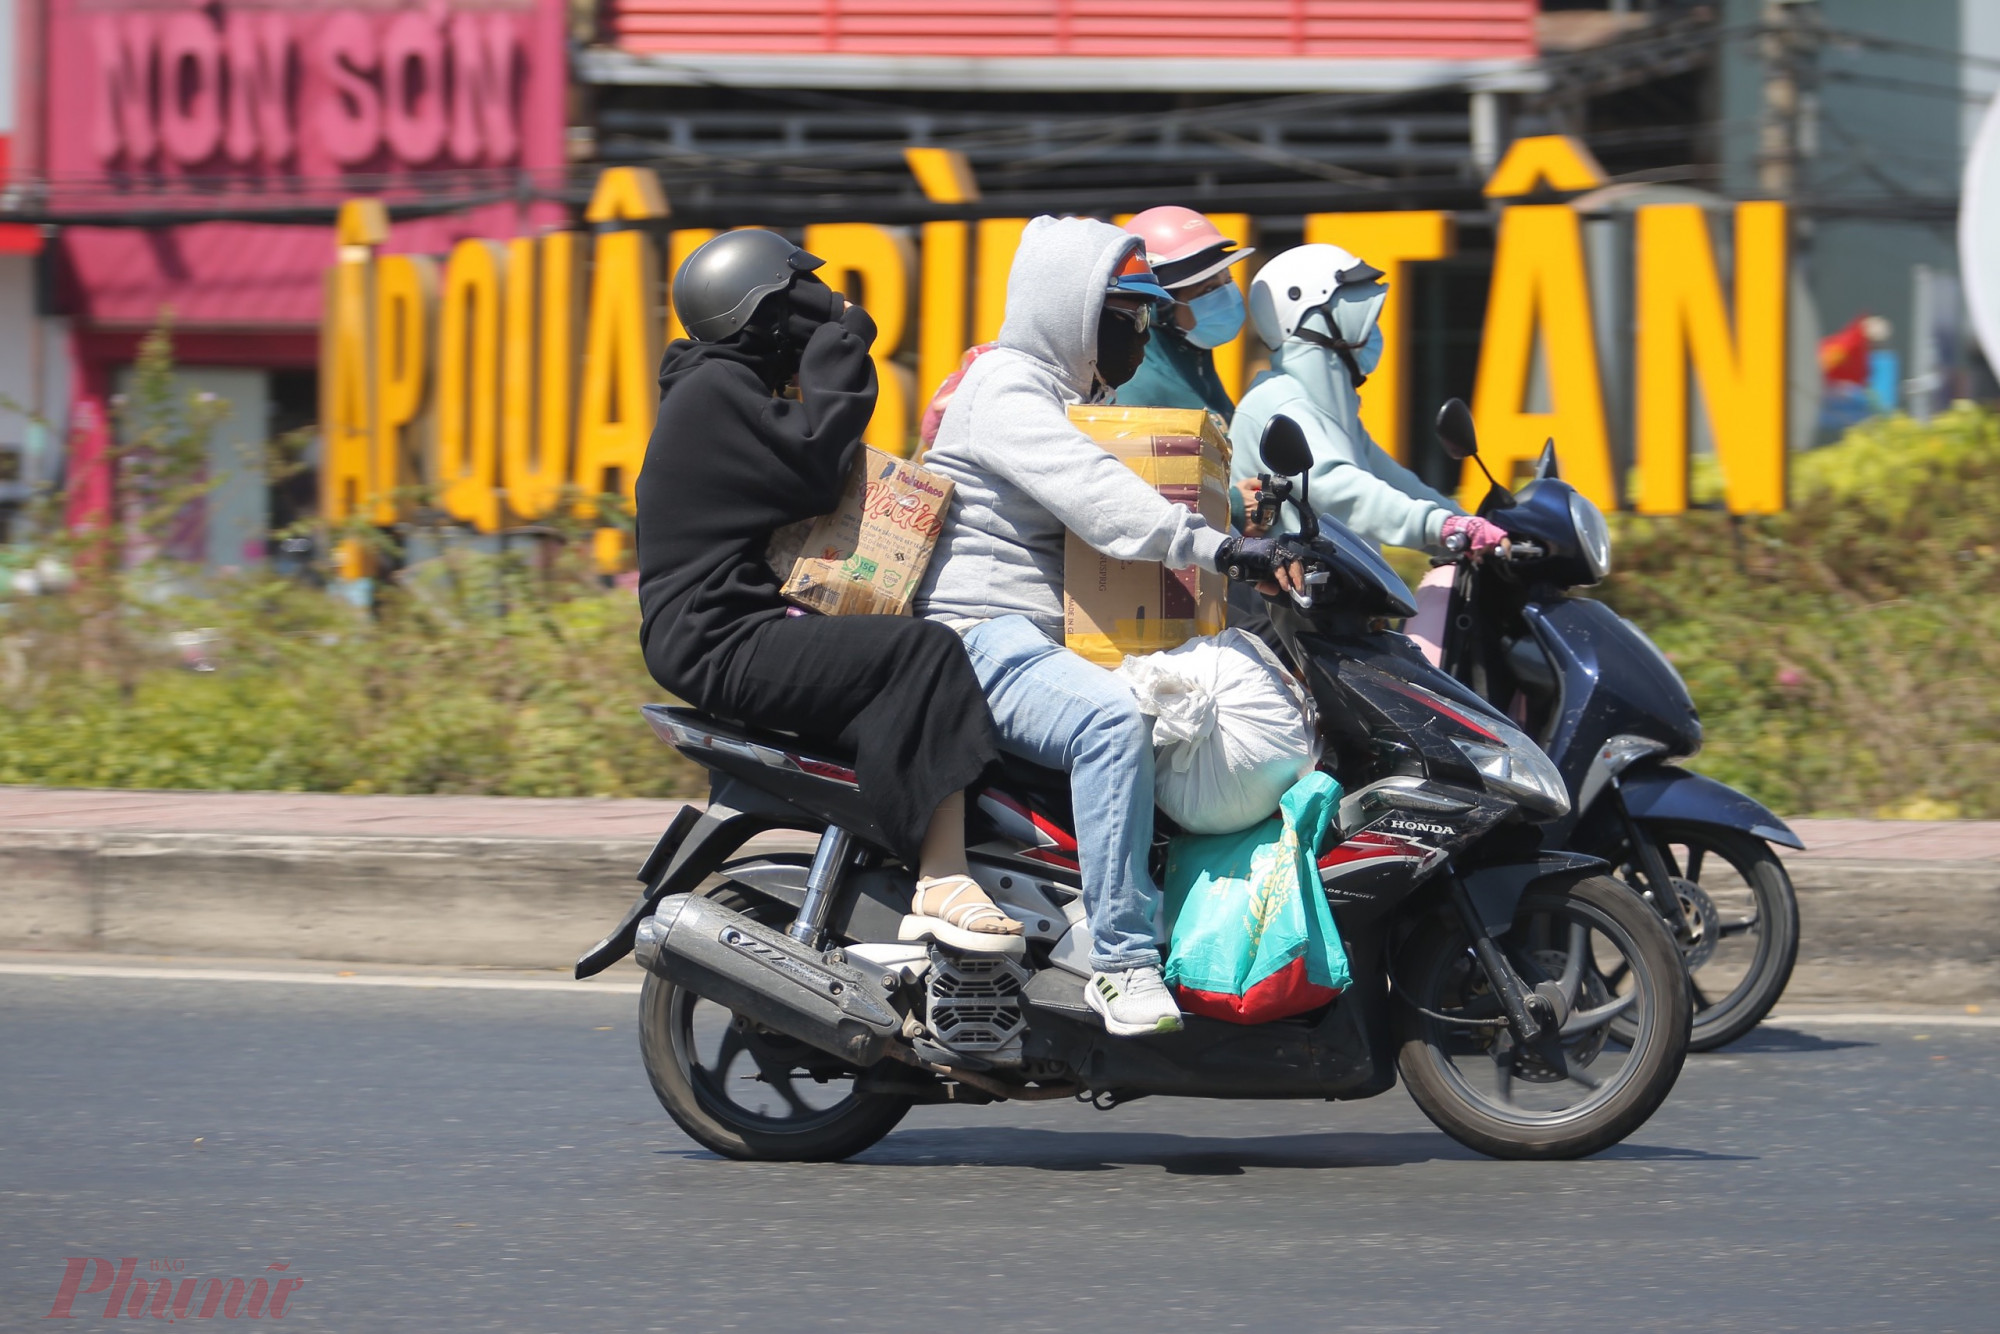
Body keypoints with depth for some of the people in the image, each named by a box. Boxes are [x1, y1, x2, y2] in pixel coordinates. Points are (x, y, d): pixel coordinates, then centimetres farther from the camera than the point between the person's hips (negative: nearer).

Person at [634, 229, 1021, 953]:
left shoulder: (731, 385, 24)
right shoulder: (715, 389, -9)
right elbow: (811, 472, -19)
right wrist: (840, 351, -9)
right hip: (720, 641, -11)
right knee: (922, 655, -24)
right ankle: (943, 883, -32)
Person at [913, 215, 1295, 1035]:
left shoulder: (1079, 397, 23)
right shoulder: (1003, 388, -11)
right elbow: (1088, 492, -27)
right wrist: (1213, 547, -36)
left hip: (1053, 643, 11)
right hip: (983, 638, -11)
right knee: (1113, 720, -35)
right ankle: (1122, 960, -37)